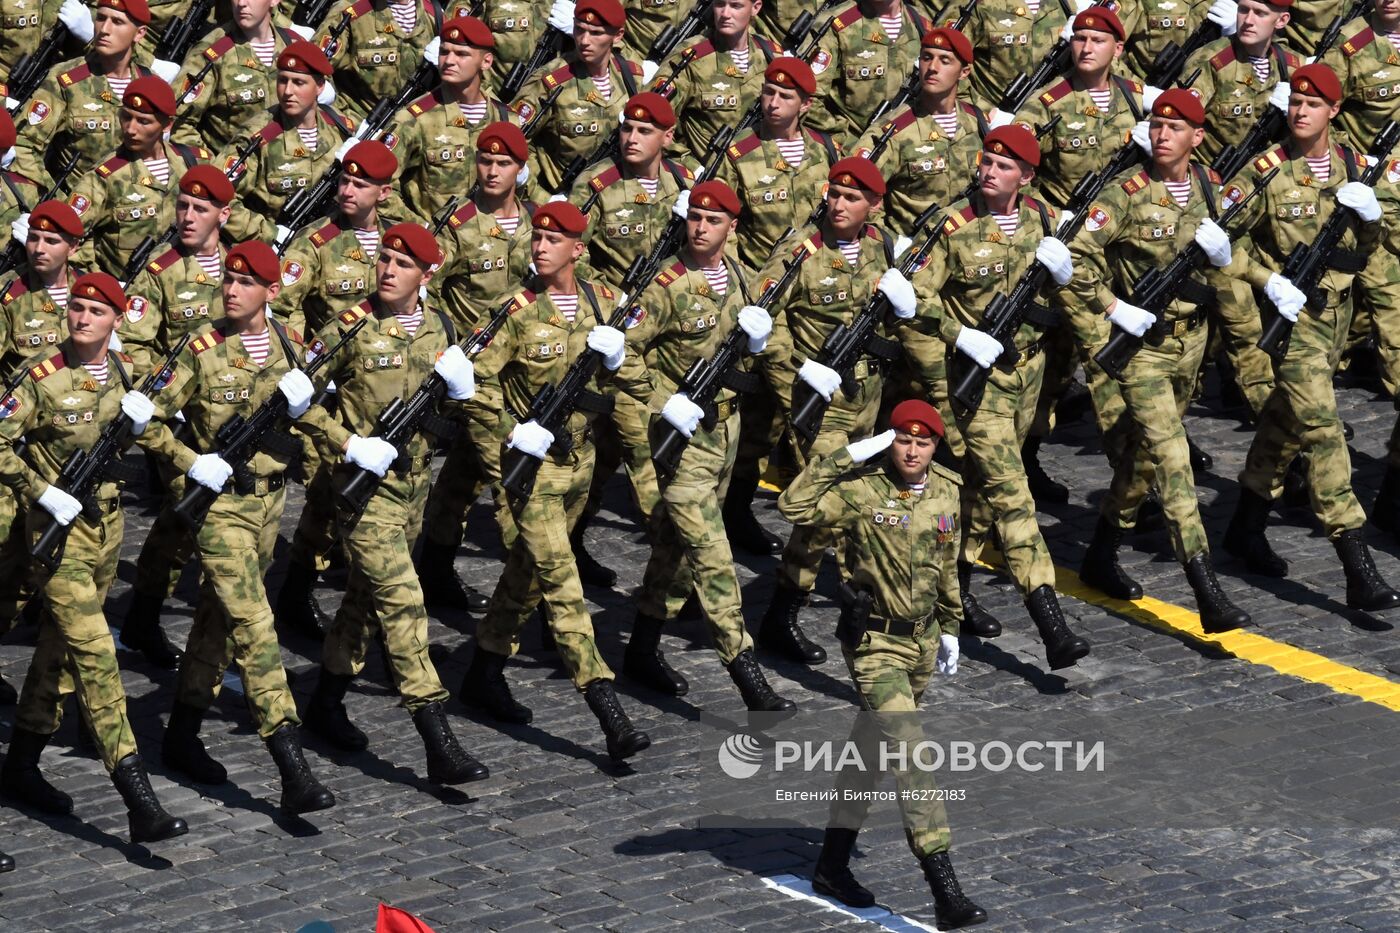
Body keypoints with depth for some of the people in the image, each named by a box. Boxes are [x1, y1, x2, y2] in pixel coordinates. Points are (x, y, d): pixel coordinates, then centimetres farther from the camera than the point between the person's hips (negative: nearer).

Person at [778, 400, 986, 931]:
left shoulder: (946, 492, 2)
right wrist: (845, 457, -29)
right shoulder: (862, 491, -16)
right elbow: (795, 507, -29)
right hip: (875, 642, -7)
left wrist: (950, 629, 19)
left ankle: (833, 864, 34)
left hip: (922, 639, 7)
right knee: (909, 755, -15)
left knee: (872, 746, 19)